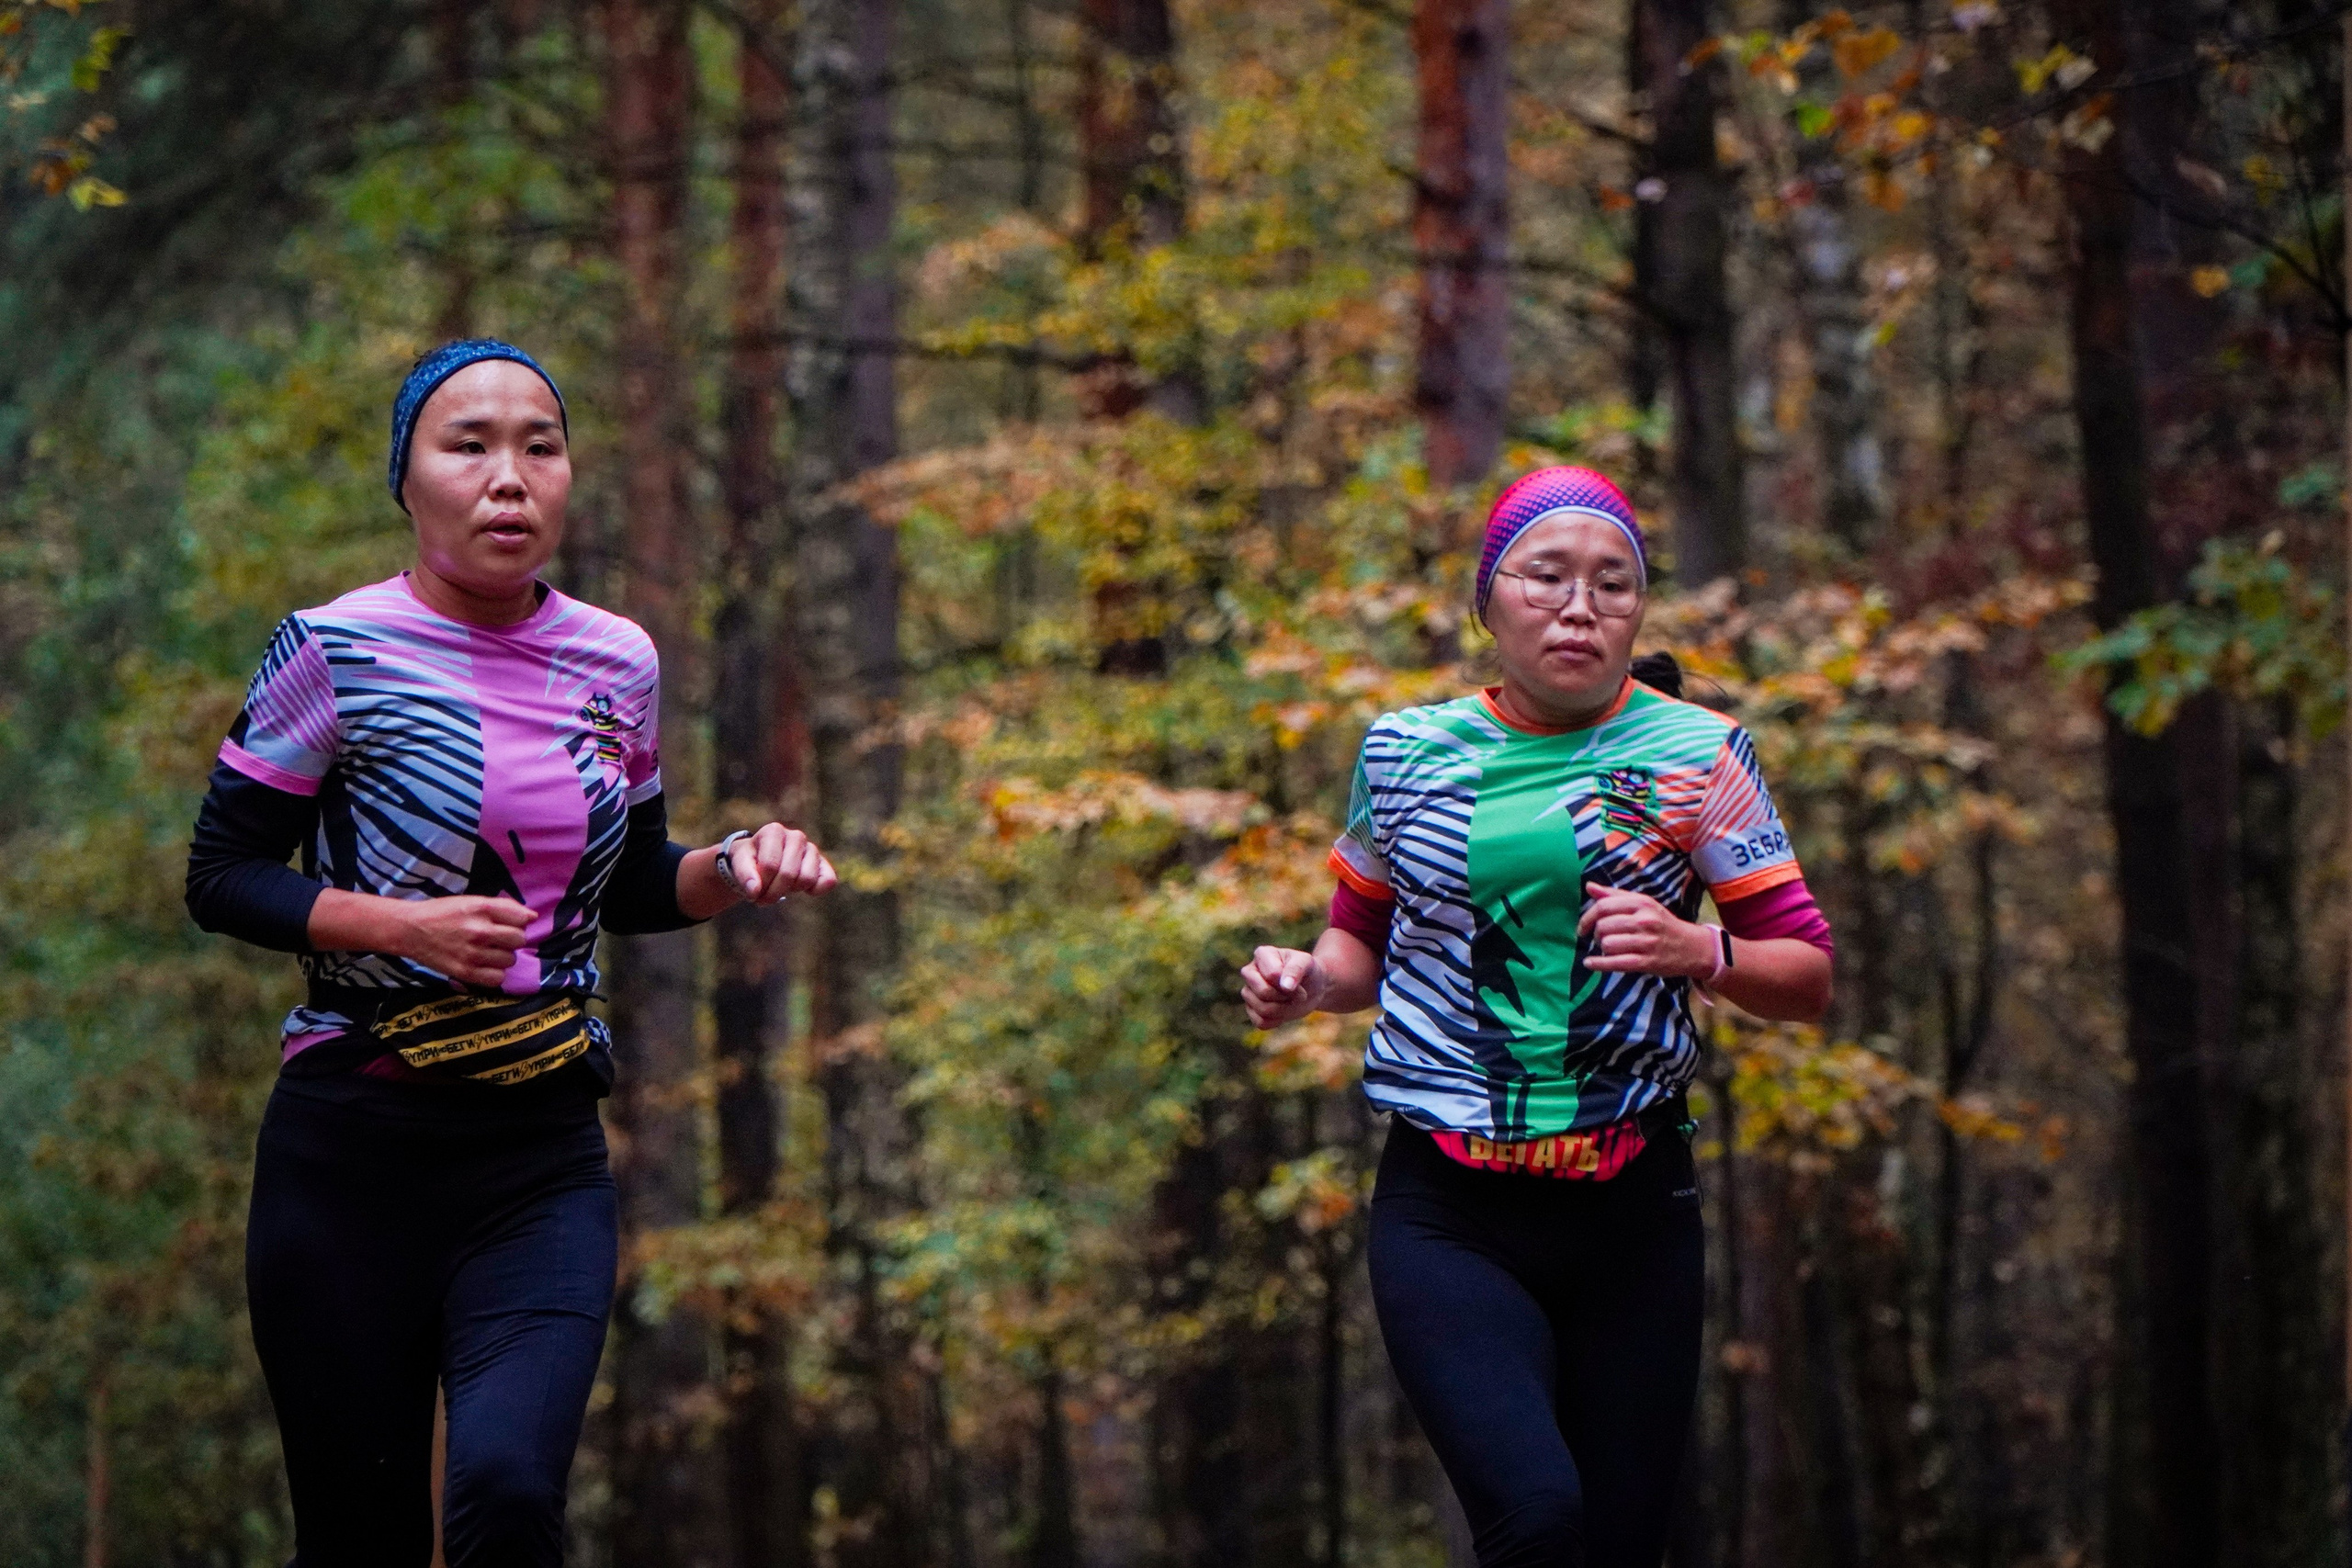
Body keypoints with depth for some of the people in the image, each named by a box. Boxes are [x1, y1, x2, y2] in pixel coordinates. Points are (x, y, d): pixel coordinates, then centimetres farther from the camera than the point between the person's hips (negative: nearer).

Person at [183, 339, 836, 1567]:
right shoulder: (335, 654, -6)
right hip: (349, 1145, -2)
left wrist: (735, 869, -3)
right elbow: (220, 878, -3)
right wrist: (403, 925, -18)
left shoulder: (616, 664, 6)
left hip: (542, 1157, 2)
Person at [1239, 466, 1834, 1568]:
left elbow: (1806, 976, 5)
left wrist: (1701, 952, -16)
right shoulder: (1407, 753, 6)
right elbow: (1363, 944, 20)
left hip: (1633, 1207, 1)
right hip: (1448, 1214, -1)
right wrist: (1305, 981, -2)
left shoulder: (1695, 754, 3)